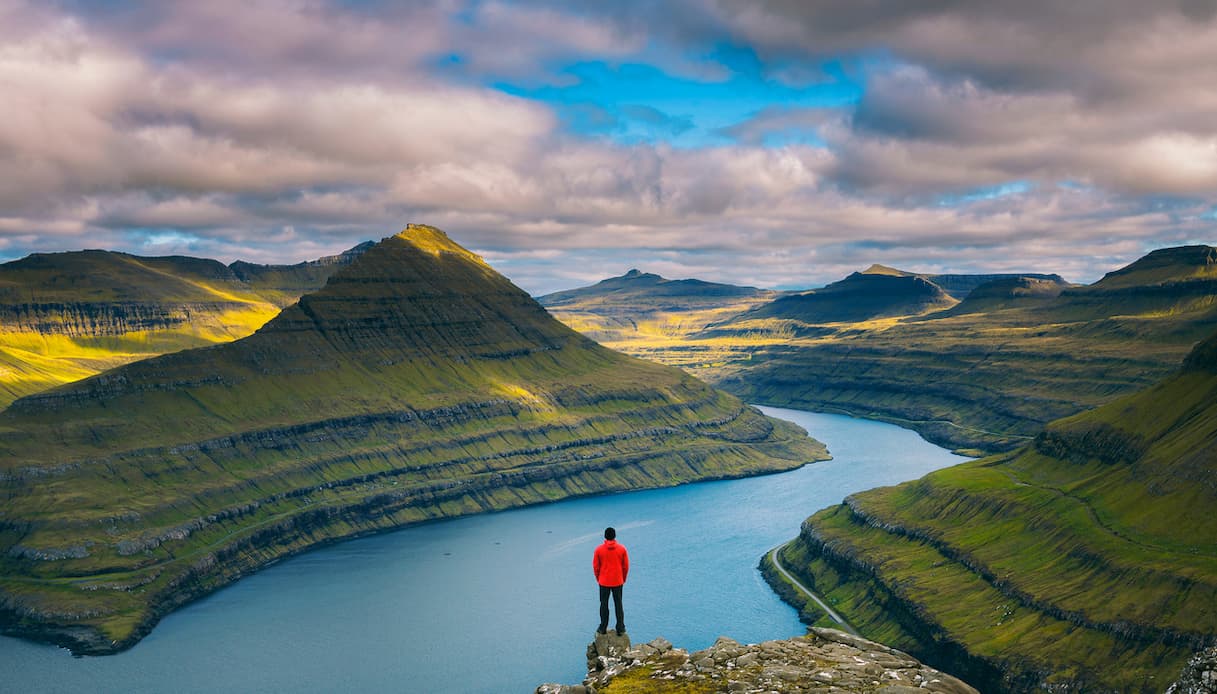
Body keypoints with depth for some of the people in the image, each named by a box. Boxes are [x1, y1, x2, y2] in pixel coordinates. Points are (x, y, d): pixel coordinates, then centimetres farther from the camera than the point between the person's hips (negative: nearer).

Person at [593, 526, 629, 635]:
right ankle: (620, 629, 12)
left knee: (604, 605, 12)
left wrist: (598, 579, 13)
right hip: (618, 581, 0)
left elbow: (595, 566, -2)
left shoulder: (599, 549, -9)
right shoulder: (622, 549, -8)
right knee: (618, 605, 10)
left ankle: (603, 628, 18)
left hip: (604, 582, 0)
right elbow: (626, 566, -1)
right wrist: (623, 579, 14)